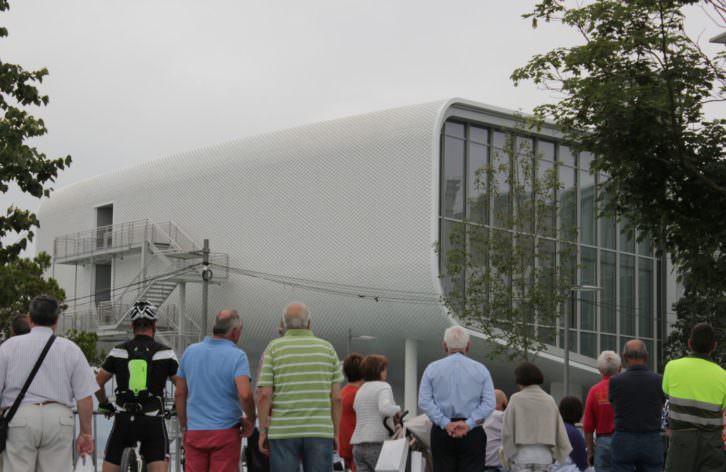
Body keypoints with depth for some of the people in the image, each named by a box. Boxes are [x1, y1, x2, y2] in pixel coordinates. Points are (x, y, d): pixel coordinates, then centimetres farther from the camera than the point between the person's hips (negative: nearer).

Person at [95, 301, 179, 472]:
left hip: (123, 419, 2)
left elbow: (98, 382, 8)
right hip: (153, 420, -2)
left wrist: (104, 404, 24)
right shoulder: (165, 353, -1)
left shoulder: (119, 351, 3)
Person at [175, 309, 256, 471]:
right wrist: (250, 419, -5)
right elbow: (245, 394, -22)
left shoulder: (190, 352, 6)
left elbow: (180, 394, 9)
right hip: (225, 433, -4)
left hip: (194, 432, 4)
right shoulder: (237, 356, -9)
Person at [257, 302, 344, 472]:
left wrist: (263, 430, 2)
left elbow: (265, 394, -5)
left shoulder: (274, 348, 1)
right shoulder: (327, 348, 6)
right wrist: (336, 432, 9)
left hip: (283, 432, -1)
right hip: (320, 431, 1)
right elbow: (336, 397, 2)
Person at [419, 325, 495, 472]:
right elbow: (489, 404, -6)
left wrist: (445, 423, -8)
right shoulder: (480, 369, 3)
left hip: (441, 432, 1)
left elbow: (424, 402, -5)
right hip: (473, 432, -1)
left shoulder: (432, 368, 4)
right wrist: (468, 424, -10)